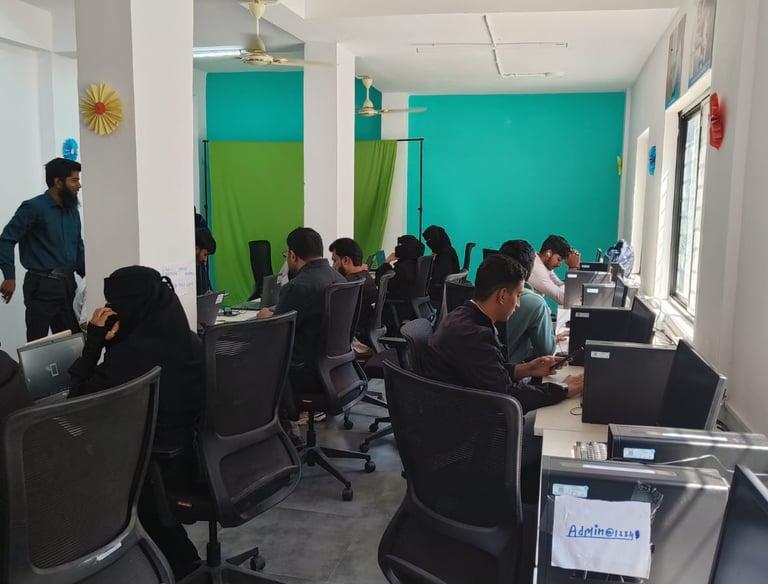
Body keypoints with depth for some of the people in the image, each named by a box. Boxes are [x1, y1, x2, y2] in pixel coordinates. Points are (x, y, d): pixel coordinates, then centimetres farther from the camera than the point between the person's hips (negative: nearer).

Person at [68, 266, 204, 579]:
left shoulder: (129, 355, -28)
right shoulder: (190, 341, -6)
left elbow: (77, 399, -13)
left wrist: (94, 341, -15)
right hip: (190, 453, 7)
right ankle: (180, 557, 30)